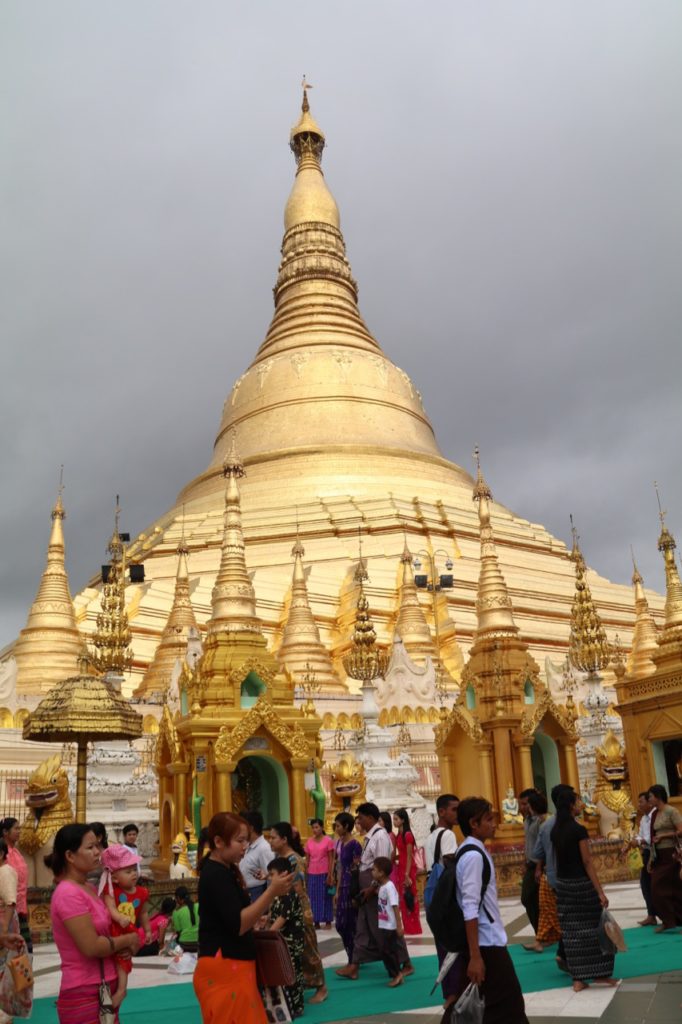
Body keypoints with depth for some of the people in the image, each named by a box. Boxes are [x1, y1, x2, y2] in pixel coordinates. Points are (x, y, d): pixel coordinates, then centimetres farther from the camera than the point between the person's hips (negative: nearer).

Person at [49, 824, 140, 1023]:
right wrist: (128, 940, -9)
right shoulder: (69, 894, -20)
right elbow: (91, 946, -25)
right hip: (84, 997, -9)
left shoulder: (88, 888, 9)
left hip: (105, 991, 9)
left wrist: (126, 945, -2)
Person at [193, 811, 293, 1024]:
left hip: (233, 967, 10)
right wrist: (271, 892, -27)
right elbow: (237, 925, -25)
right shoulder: (215, 875, -19)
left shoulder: (224, 871, 13)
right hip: (223, 969, -10)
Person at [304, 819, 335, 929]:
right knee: (313, 898, 6)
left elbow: (331, 859, -5)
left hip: (324, 873, -4)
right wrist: (305, 876, 6)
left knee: (325, 897, 3)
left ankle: (328, 921, 11)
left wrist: (330, 875, -10)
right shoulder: (309, 842, 6)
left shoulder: (328, 840, -5)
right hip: (312, 874, 4)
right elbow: (307, 860, 9)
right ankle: (316, 922, 12)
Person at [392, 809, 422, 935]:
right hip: (401, 868, 9)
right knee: (403, 899, 12)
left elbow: (409, 856, -16)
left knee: (410, 898, -1)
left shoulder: (407, 835, -15)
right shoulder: (399, 835, 10)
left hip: (408, 870, -9)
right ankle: (408, 927, 19)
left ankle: (414, 928, 7)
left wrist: (407, 875, -17)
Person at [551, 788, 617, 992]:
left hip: (563, 884, 7)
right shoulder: (579, 830, -16)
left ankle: (578, 979, 11)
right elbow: (587, 862, -16)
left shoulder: (555, 830, 5)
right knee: (592, 927, 6)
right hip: (581, 883, -7)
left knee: (571, 931, 8)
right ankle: (600, 974, 14)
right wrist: (600, 891, -13)